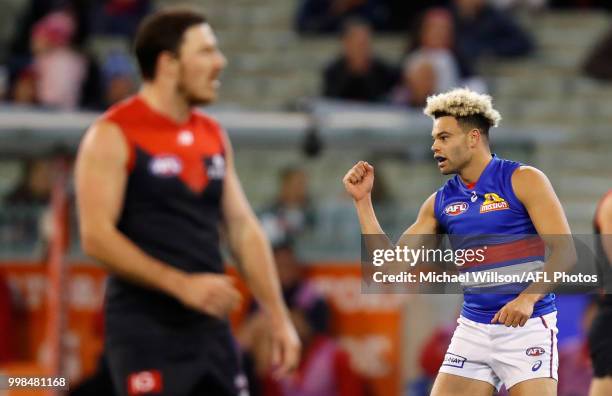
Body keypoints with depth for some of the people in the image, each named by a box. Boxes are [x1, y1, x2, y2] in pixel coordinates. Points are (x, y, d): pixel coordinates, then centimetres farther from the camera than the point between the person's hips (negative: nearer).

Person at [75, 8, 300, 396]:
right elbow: (96, 236, -16)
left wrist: (279, 318, 10)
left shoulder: (214, 136, 13)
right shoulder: (114, 136, -8)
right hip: (146, 329, -7)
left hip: (210, 327, 7)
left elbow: (244, 230, 16)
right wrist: (181, 284, -22)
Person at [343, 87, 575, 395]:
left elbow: (564, 251, -11)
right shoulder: (440, 202, 11)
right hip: (472, 331, 5)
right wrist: (363, 200, 4)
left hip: (527, 326, -5)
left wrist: (527, 299, -27)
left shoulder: (523, 181, -5)